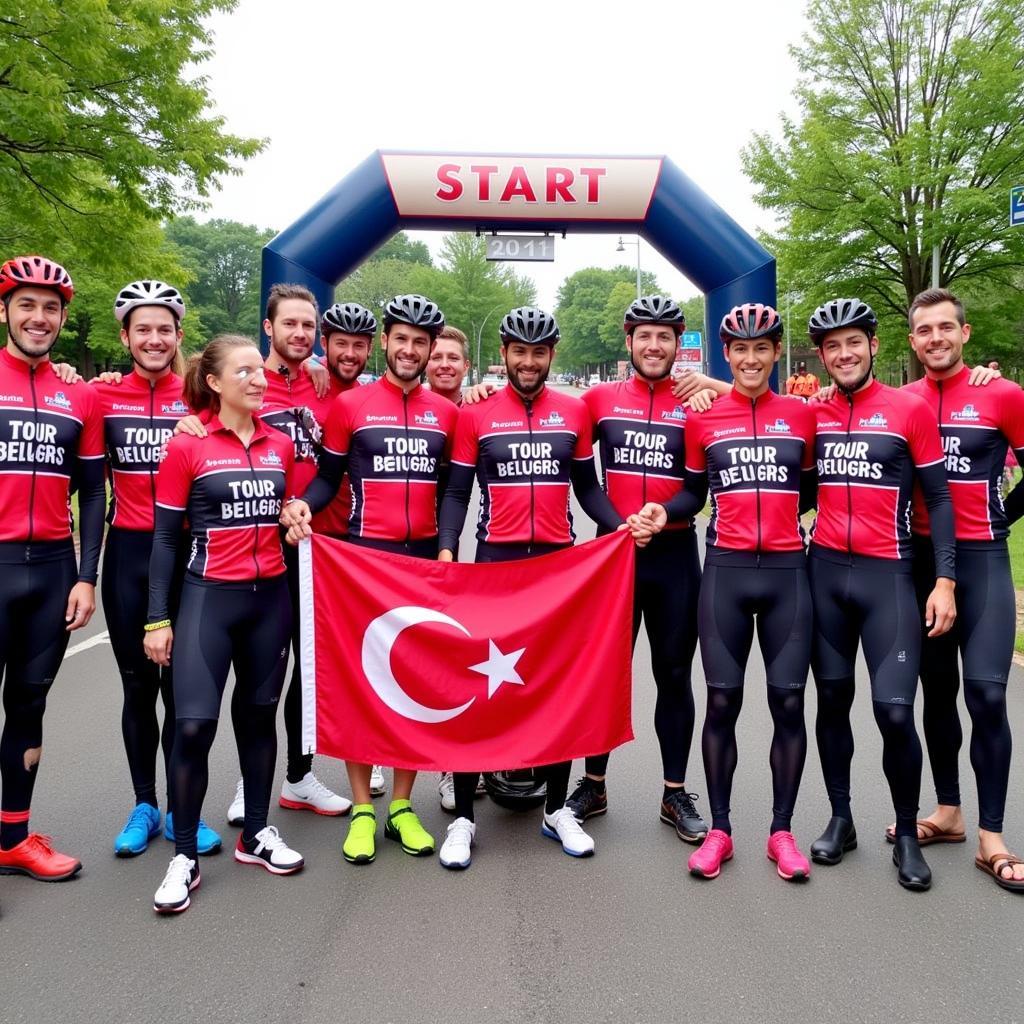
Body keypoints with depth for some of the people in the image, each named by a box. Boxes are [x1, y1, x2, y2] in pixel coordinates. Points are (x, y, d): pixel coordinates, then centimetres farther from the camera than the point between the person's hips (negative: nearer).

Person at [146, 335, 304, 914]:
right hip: (208, 598, -4)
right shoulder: (187, 448, -6)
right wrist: (159, 618, -6)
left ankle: (256, 833, 27)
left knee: (259, 714, 13)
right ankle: (185, 856, 7)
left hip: (271, 598, 4)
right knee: (194, 724, -8)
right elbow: (166, 538, -4)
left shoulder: (281, 445, 7)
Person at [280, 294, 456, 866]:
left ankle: (402, 805, 20)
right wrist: (303, 507, -15)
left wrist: (448, 546, 2)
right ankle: (362, 809, 14)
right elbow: (329, 475, 4)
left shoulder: (446, 412, 9)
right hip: (362, 554, -2)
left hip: (424, 557, 3)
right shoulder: (350, 405, 1)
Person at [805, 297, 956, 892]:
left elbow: (938, 499, -1)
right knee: (832, 699, 11)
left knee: (894, 709, -9)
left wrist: (945, 580, -6)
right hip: (825, 572, 4)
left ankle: (907, 834, 12)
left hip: (887, 574, -3)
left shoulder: (909, 409, -2)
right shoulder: (811, 415, 7)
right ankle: (841, 819, 26)